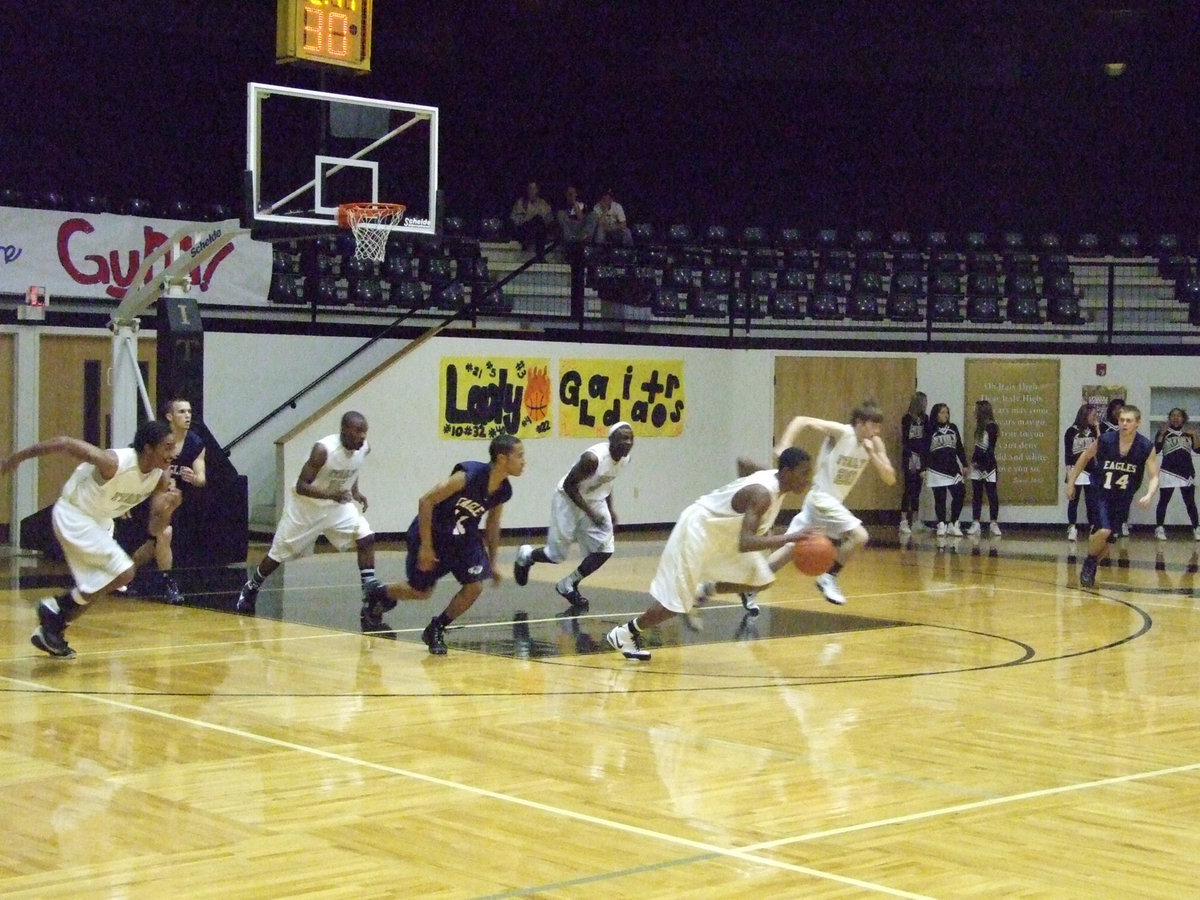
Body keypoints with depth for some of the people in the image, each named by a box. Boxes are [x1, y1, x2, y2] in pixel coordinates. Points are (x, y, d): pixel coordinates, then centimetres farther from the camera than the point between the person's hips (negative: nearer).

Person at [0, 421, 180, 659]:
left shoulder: (161, 477, -13)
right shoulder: (114, 463, -33)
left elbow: (155, 529, -8)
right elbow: (64, 443, -25)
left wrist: (167, 510, -31)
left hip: (99, 521, 8)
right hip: (73, 516, -8)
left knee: (95, 588, 16)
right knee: (123, 572, -18)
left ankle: (50, 633, 31)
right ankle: (55, 607, -7)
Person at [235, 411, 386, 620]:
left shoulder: (364, 448, -13)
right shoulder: (323, 449, -32)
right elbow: (301, 486, -29)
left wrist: (355, 492, 2)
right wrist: (332, 494, -41)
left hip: (338, 503, 5)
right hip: (306, 504, -5)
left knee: (366, 537, -17)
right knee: (280, 553, 10)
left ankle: (370, 591, -11)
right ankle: (251, 587, 35)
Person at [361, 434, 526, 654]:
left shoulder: (503, 491, -11)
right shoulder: (468, 476, -31)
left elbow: (493, 526, 9)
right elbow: (426, 501, -25)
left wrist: (492, 562, 12)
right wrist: (425, 546, -24)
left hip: (463, 539, 5)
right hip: (432, 535, -5)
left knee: (475, 587, -10)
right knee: (420, 591, 7)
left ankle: (436, 630, 10)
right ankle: (378, 597, 38)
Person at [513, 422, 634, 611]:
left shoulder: (624, 459, -8)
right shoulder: (593, 458, -32)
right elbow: (569, 485, -23)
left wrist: (610, 509, 7)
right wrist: (589, 512, -25)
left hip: (594, 501, 7)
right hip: (569, 499, -7)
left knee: (605, 549, -6)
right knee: (557, 555, 1)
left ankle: (568, 586, 11)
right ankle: (526, 555, 34)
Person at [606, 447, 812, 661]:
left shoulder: (776, 480, -5)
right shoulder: (762, 493, -33)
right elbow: (745, 544, -42)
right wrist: (789, 538, -46)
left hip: (724, 531, 9)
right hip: (698, 528, -9)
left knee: (761, 580, 5)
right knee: (676, 601, -3)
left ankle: (703, 591, 20)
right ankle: (625, 633, 15)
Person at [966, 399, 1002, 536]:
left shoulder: (991, 427, -10)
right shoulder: (979, 427, 14)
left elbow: (990, 448, -14)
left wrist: (981, 463, -15)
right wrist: (974, 461, 3)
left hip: (987, 465, -8)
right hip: (977, 465, 8)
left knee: (992, 494, -3)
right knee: (976, 495, 7)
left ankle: (994, 524, 1)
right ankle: (976, 523, 9)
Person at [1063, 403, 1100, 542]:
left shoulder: (1093, 431, 10)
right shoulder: (1071, 431, -2)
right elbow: (1067, 453, -3)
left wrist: (1097, 428, -4)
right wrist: (1069, 471, -11)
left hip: (1091, 471, 4)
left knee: (1092, 502, 5)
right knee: (1073, 500, 1)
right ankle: (1072, 529, 5)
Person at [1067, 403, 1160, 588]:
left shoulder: (1147, 447, -13)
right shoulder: (1105, 440, -15)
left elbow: (1154, 476, -8)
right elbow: (1085, 457, 3)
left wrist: (1149, 495, -28)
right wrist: (1071, 482, 4)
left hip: (1123, 499, 2)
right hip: (1101, 494, -2)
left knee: (1105, 541, 8)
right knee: (1103, 531, -24)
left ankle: (1090, 568, 32)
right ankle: (1089, 563, 2)